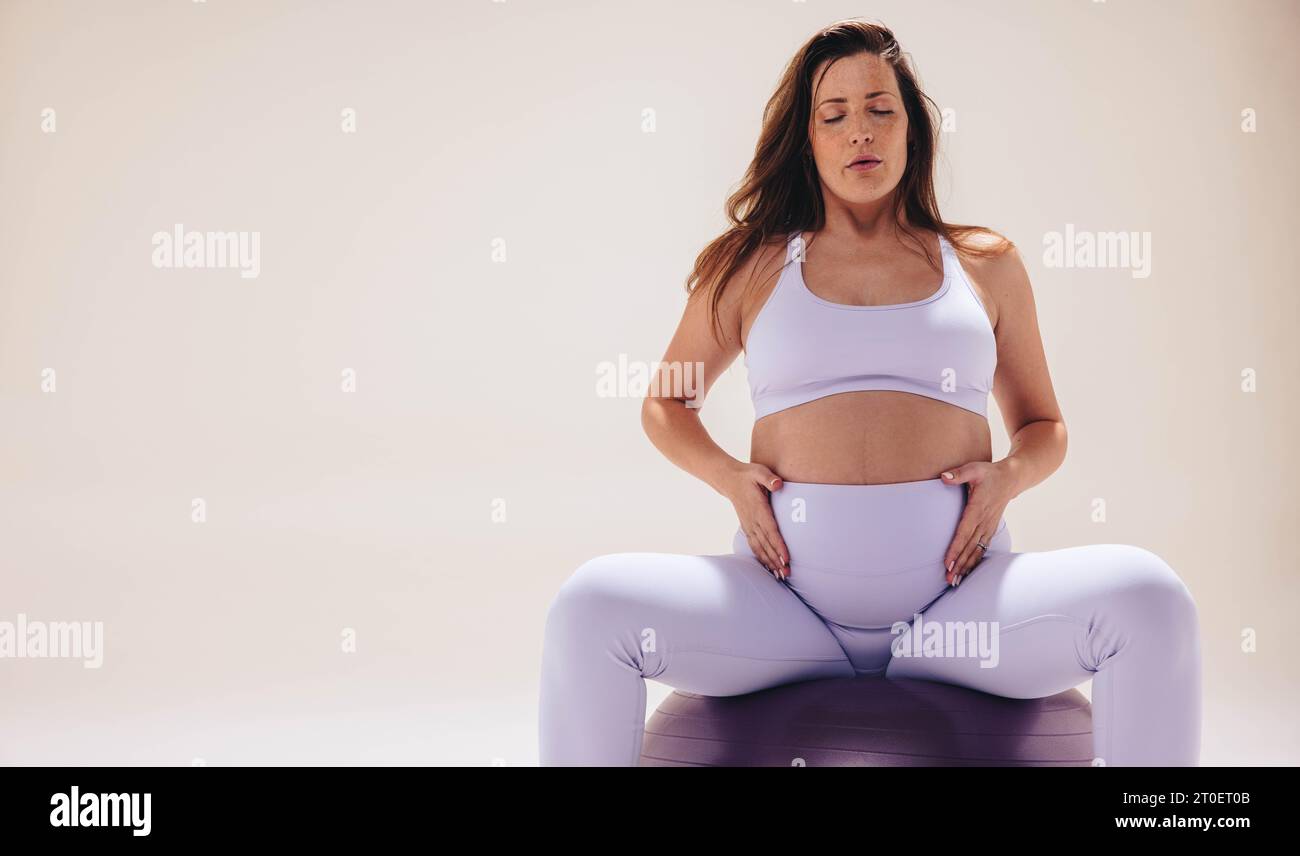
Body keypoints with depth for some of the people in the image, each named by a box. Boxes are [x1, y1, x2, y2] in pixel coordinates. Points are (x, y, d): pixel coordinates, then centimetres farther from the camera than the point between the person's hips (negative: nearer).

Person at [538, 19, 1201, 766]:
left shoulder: (985, 264, 16)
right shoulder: (751, 266, 14)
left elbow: (1044, 426, 23)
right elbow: (666, 405, 22)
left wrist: (1010, 475, -2)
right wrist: (728, 476, 0)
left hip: (955, 601, 1)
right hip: (785, 596, 0)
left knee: (1148, 596, -26)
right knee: (590, 604, -25)